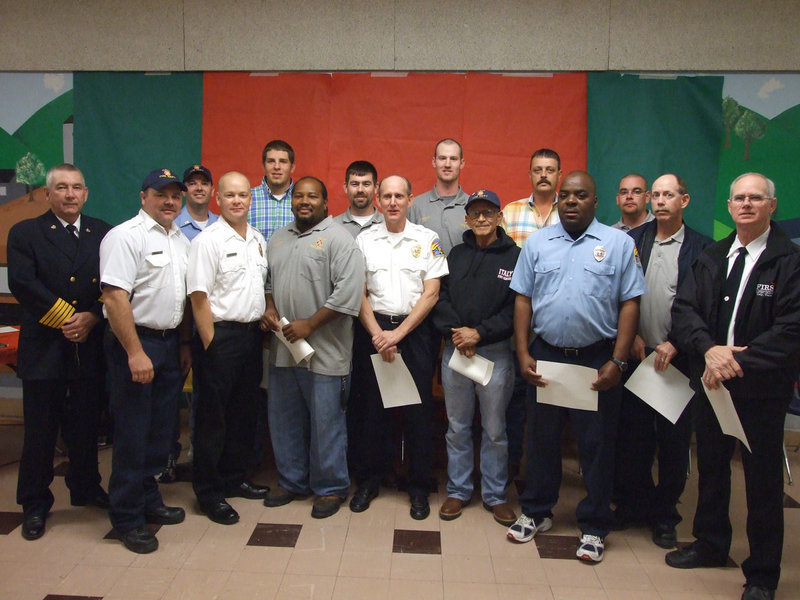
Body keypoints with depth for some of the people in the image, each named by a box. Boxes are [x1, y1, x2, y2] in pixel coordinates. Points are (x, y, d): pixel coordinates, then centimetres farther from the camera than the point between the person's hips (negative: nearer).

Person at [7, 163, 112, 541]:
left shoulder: (103, 234, 7)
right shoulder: (25, 233, 1)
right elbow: (22, 284, -12)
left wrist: (91, 317, -14)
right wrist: (65, 318, -15)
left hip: (91, 346, 2)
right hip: (44, 348, -2)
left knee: (86, 425, 13)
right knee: (40, 431, 6)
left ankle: (86, 488, 31)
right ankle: (34, 504, 21)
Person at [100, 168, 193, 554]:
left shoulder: (180, 240, 14)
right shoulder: (125, 237, -11)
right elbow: (115, 297, -19)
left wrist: (184, 344, 15)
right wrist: (135, 353, -22)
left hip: (170, 343, 8)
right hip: (135, 342, -7)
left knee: (160, 431, 15)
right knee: (132, 434, 1)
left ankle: (148, 500, 31)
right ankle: (127, 517, 14)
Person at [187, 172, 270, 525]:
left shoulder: (259, 240, 12)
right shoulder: (208, 241, -10)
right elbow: (199, 296, -14)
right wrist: (210, 343, -16)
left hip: (251, 335, 7)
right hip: (220, 336, -7)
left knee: (244, 414, 16)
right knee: (213, 418, 2)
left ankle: (234, 479, 31)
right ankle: (209, 493, 14)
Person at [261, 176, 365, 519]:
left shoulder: (337, 238, -7)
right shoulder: (278, 240, 16)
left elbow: (349, 289, -16)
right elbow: (268, 281, 24)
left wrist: (310, 324, -17)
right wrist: (269, 309, 3)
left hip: (324, 350, -7)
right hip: (283, 349, 7)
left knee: (326, 423, 2)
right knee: (284, 420, 15)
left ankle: (330, 488, 19)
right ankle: (292, 482, 32)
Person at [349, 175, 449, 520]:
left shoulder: (427, 240, 3)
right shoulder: (364, 240, 7)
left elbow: (431, 293, -3)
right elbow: (359, 293, 4)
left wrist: (399, 333, -10)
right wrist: (377, 335, -8)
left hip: (414, 331, -1)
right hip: (373, 330, 1)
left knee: (418, 410, 2)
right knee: (371, 407, 7)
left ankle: (419, 487, 17)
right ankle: (368, 480, 23)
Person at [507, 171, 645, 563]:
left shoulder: (618, 243, 0)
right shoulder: (537, 243, 7)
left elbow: (630, 304, -3)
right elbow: (523, 299, 6)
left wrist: (617, 362, -9)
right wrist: (523, 354, -2)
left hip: (597, 359, -2)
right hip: (545, 355, 2)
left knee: (596, 445, 7)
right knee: (541, 438, 13)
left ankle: (593, 527, 23)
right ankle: (536, 512, 31)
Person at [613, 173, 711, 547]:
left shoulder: (701, 249, -1)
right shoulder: (632, 241, 6)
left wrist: (675, 343, -12)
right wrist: (631, 335, -4)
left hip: (677, 360, -2)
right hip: (635, 355, 2)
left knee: (674, 440, 7)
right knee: (632, 435, 9)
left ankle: (665, 513, 23)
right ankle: (633, 503, 27)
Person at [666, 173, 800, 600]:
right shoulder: (711, 257, 8)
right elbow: (683, 307, -1)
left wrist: (737, 362, -21)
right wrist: (709, 348, -18)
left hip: (762, 387, -5)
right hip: (710, 380, 5)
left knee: (763, 477, 7)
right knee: (711, 466, 18)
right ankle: (710, 545, 39)